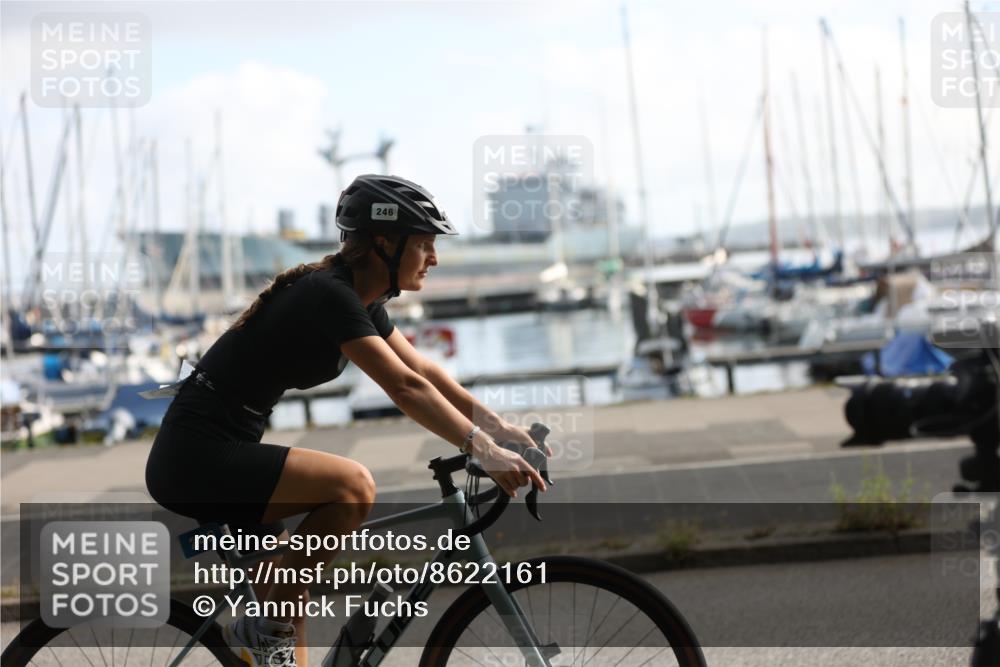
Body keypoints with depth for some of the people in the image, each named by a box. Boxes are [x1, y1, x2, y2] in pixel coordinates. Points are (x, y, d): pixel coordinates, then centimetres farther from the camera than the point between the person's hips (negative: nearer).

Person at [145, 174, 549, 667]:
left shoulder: (360, 299, 9)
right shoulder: (329, 295, -20)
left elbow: (424, 371, 12)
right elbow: (405, 388, -27)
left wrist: (499, 427, 3)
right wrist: (484, 451, -29)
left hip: (218, 456, 10)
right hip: (196, 459, -10)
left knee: (287, 602, 10)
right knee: (353, 486, -25)